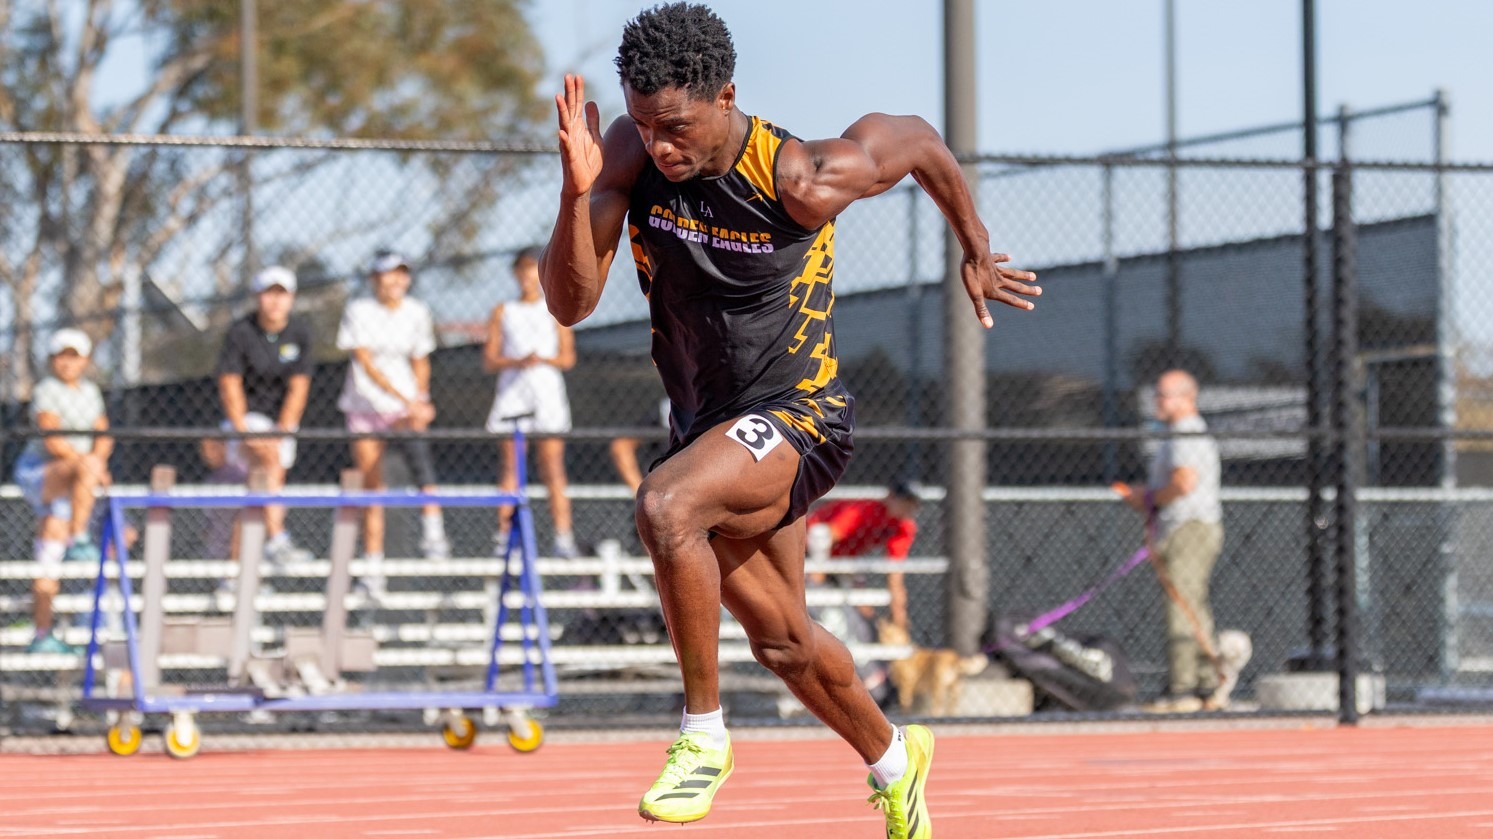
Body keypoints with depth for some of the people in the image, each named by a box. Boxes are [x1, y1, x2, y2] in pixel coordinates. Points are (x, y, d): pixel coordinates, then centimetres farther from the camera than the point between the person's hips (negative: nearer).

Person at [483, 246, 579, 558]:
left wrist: (544, 359, -17)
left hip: (547, 391, -1)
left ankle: (563, 536, -11)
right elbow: (489, 361, 5)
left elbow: (568, 357, 3)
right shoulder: (503, 312, 12)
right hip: (511, 391, 1)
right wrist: (517, 362, -14)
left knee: (553, 467, -6)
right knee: (510, 465, -2)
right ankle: (503, 533, -4)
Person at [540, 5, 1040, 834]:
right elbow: (569, 302, -15)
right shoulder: (629, 156, -12)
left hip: (796, 417, -6)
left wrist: (976, 253, 9)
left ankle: (703, 733, -20)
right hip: (706, 422, 6)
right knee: (782, 641, 18)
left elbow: (916, 137, -4)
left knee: (663, 504, -35)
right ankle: (893, 758, 46)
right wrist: (577, 195, -32)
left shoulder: (801, 180, -24)